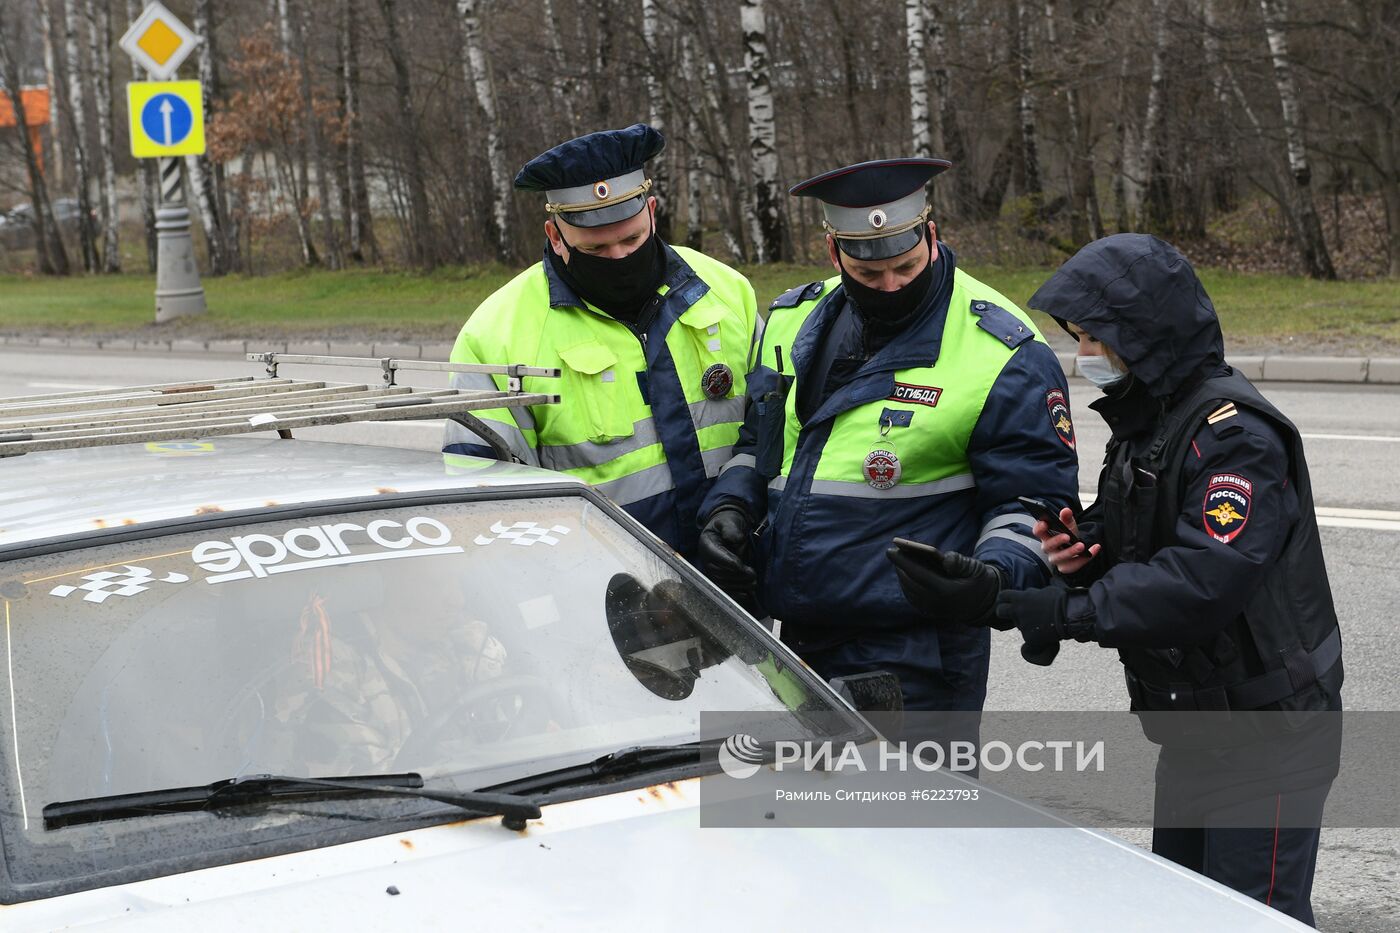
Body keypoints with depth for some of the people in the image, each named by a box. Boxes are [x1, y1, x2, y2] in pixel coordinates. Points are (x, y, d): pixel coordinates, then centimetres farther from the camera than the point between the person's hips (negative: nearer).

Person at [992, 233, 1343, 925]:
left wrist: (1068, 611, -32)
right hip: (1193, 717, 10)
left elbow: (1203, 581, -32)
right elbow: (1142, 550, 17)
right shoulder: (1146, 422, 11)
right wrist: (1087, 549, -6)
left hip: (1268, 731, -10)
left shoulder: (1234, 432, -22)